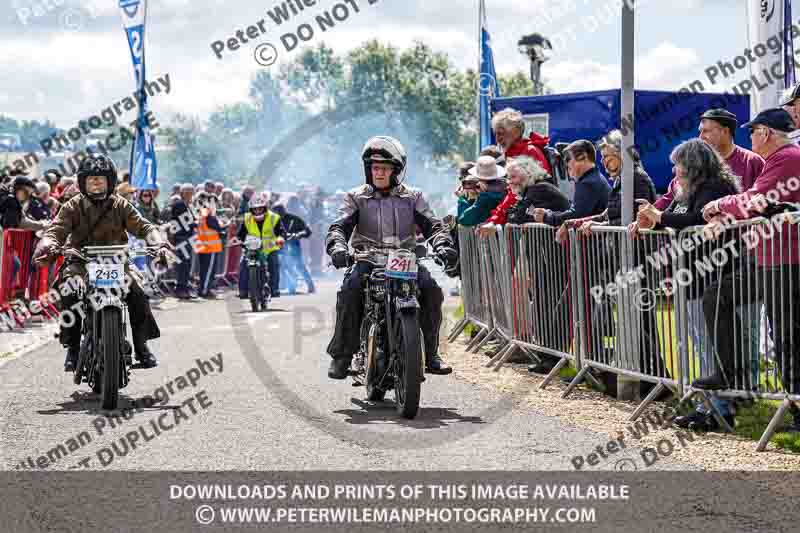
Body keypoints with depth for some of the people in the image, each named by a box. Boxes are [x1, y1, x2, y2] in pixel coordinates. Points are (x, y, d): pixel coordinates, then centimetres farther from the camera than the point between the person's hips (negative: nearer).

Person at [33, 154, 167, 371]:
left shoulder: (120, 206, 7)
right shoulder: (73, 207, 4)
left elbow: (143, 227, -3)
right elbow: (56, 230, -8)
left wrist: (157, 243, -24)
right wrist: (47, 246, -32)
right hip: (80, 261, -1)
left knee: (137, 291, -24)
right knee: (71, 291, -30)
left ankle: (141, 345, -9)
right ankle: (72, 348, -17)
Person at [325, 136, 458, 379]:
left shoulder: (412, 197, 12)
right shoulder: (356, 198, 10)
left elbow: (432, 225, 3)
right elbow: (339, 227, -3)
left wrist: (443, 245, -20)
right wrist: (337, 247, -26)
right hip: (367, 259, -1)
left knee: (431, 290, -24)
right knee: (349, 291, -30)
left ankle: (431, 353, -12)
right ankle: (341, 355, -22)